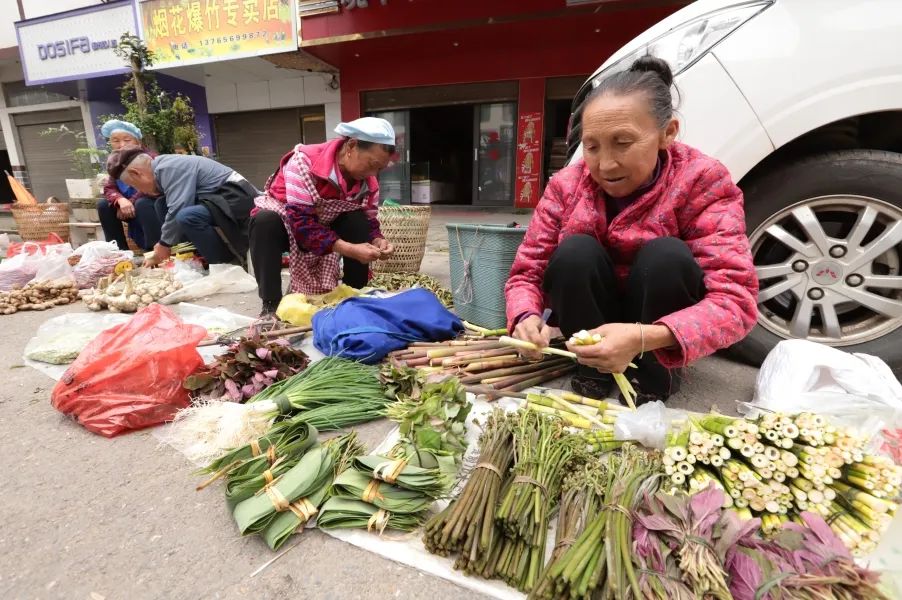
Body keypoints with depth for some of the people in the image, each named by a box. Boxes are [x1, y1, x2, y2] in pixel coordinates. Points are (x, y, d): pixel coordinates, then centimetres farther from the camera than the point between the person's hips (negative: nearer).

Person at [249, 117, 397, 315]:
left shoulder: (368, 182, -15)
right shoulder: (305, 161, -32)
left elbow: (369, 222, -6)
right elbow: (301, 222, -37)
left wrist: (377, 240, -30)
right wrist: (350, 250, -44)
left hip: (324, 227, 4)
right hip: (283, 223, -4)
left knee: (358, 223, -23)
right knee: (265, 221, -36)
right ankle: (271, 304, -28)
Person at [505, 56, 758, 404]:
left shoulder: (702, 182, -16)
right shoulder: (566, 186, -10)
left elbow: (736, 298, -26)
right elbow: (526, 273, -10)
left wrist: (644, 339, -44)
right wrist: (527, 317, -34)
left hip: (661, 341, -1)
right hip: (591, 331, 1)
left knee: (666, 255, -28)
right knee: (575, 252, -25)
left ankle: (653, 378, -10)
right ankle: (592, 371, -10)